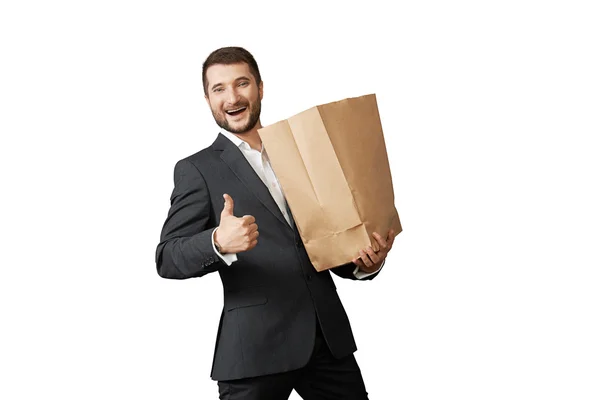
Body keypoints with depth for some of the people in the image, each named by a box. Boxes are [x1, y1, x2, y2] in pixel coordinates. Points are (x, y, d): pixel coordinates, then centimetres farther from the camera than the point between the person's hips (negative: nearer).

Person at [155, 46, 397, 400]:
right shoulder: (198, 170, 1)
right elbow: (168, 259, -9)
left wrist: (364, 264, -3)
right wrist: (219, 241, -28)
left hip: (328, 336, 4)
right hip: (255, 347, -4)